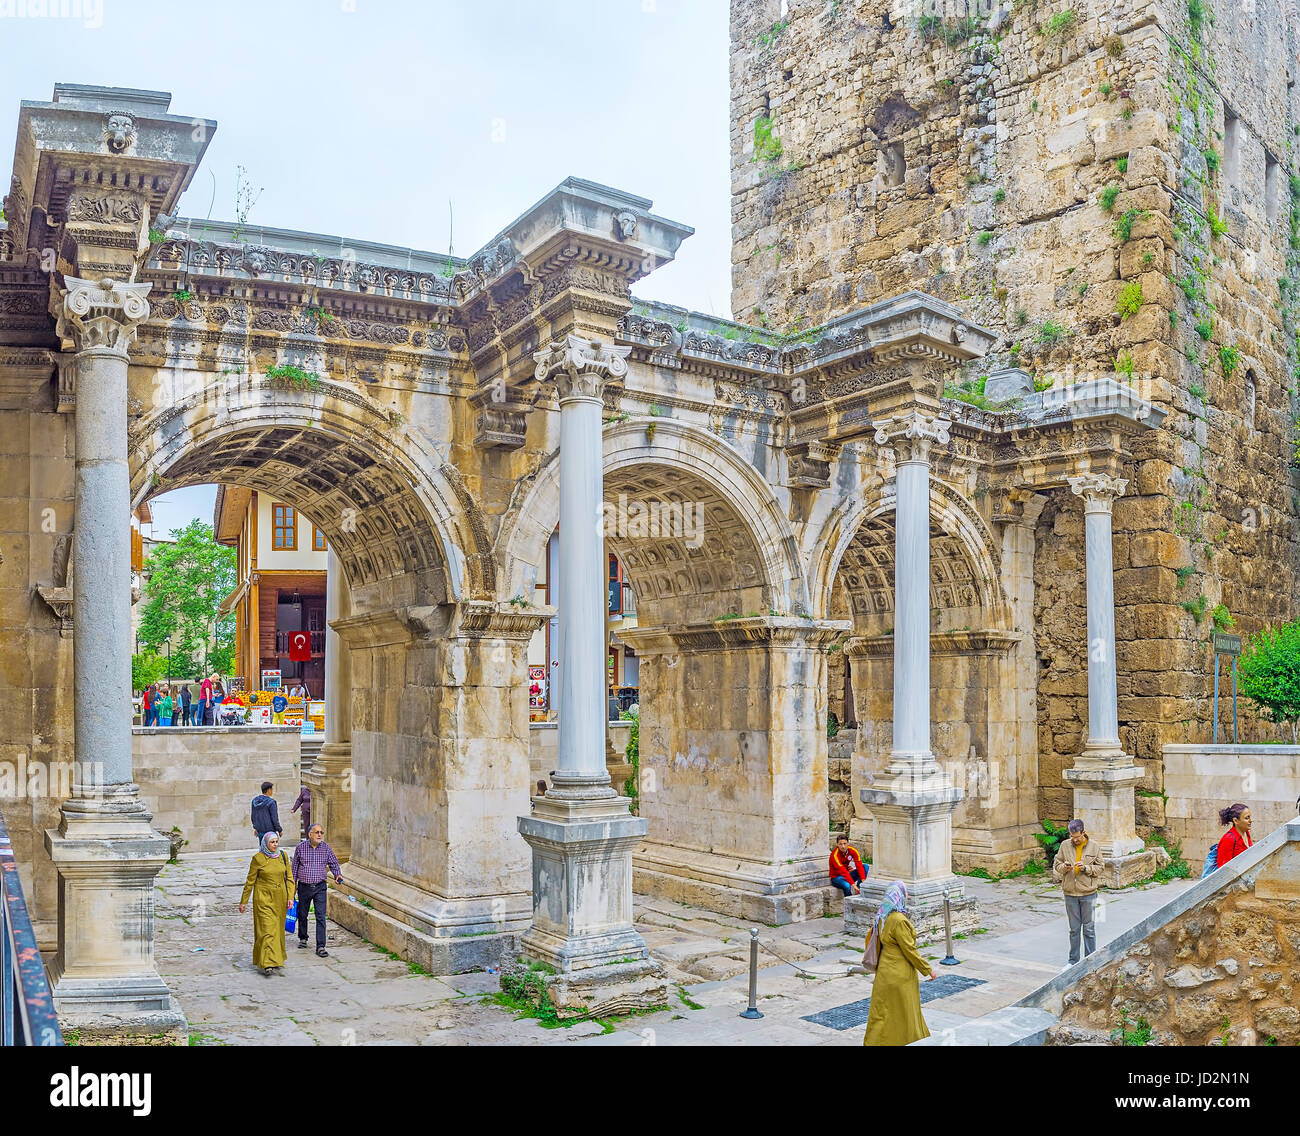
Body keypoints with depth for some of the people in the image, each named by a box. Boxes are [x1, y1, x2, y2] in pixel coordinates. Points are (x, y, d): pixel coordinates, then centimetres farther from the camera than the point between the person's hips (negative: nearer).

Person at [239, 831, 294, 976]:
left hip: (279, 898, 4)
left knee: (278, 929, 11)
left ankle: (277, 959, 24)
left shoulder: (283, 856, 4)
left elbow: (289, 878, 6)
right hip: (263, 898, -4)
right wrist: (243, 902, 2)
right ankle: (268, 964, -14)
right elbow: (250, 881, -1)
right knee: (267, 929, -11)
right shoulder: (258, 858, -7)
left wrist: (290, 897, -2)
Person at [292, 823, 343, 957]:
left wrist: (338, 875, -13)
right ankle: (303, 939, 39)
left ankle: (320, 946, -6)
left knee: (321, 916, -8)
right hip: (304, 886, 1)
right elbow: (295, 867, 5)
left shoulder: (326, 848, -1)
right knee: (302, 915, 15)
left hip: (320, 887, 0)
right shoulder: (301, 848, -3)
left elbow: (333, 863, 7)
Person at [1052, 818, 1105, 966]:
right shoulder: (1065, 845, 2)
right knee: (1074, 929, 10)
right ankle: (1073, 961, 19)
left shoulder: (1093, 847, -1)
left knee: (1089, 929, 5)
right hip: (1070, 893, 2)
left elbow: (1100, 868, 1)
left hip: (1088, 893, -1)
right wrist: (1064, 867, -13)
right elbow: (1056, 864, 8)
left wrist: (1086, 868, -16)